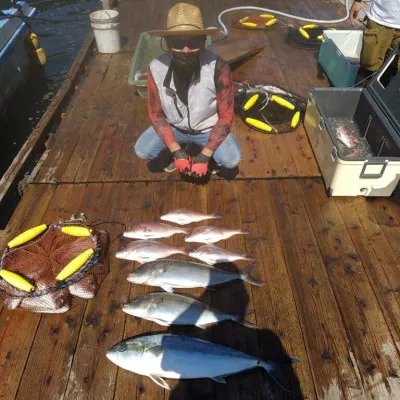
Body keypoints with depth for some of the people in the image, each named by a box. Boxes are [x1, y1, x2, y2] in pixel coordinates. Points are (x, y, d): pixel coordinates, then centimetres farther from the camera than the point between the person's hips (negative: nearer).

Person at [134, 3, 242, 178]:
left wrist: (204, 156, -25)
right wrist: (176, 152, -21)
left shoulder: (218, 68, -29)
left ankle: (205, 152, 12)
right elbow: (156, 114, -11)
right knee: (142, 150, -17)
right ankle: (179, 151, 15)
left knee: (231, 159, -25)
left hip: (208, 128, -2)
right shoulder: (156, 69, -22)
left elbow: (226, 116, -20)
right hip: (174, 126, 2)